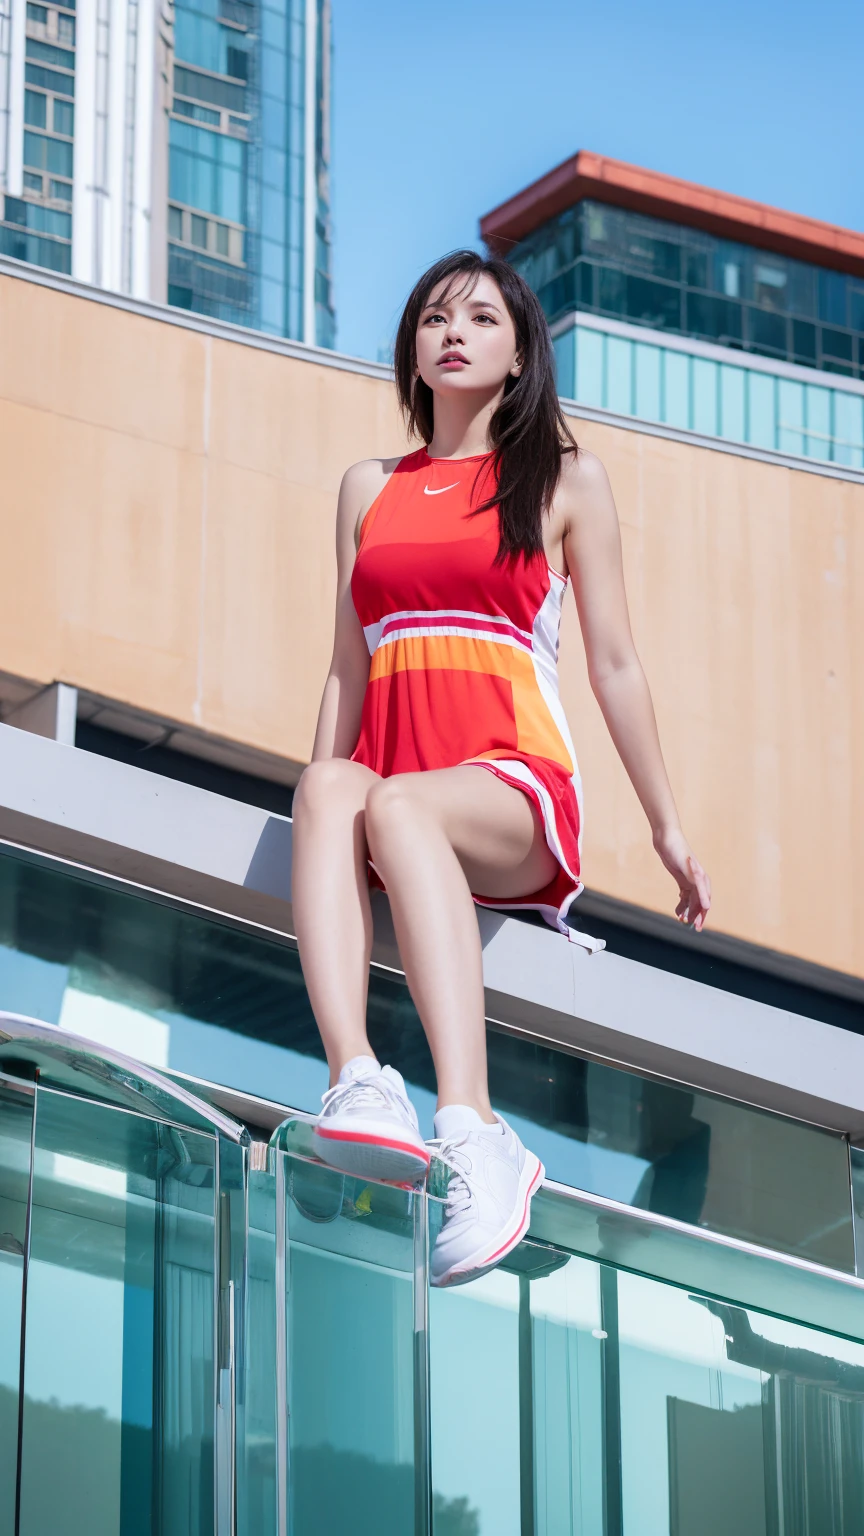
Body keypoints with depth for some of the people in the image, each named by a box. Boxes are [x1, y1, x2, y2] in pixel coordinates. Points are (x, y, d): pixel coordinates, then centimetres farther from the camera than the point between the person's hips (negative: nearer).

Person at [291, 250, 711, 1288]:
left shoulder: (564, 481, 14)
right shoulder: (369, 490, 23)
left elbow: (614, 665, 13)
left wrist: (668, 829, 11)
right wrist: (322, 799, 9)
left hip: (514, 789, -3)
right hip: (393, 771, 3)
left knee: (397, 804, -39)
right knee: (332, 787, -35)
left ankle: (473, 1135, -55)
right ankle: (355, 1085, -56)